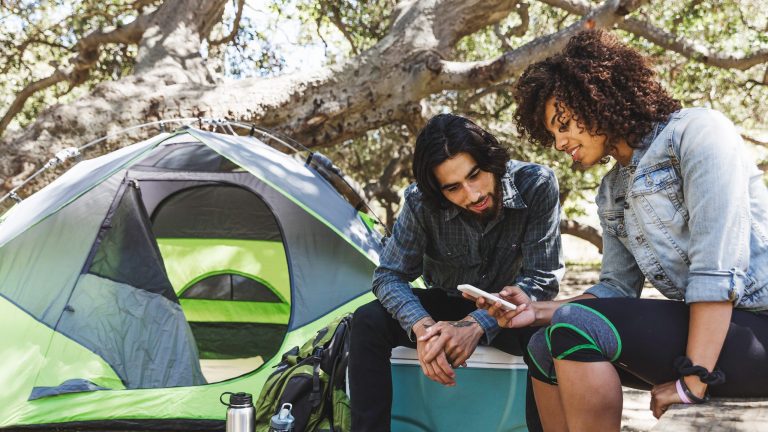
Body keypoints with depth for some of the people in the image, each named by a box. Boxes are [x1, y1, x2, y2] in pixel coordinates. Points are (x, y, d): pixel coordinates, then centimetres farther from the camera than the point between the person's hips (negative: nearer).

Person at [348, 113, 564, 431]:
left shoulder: (536, 185, -27)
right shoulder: (422, 202, -24)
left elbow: (541, 279, -23)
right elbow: (389, 275, -16)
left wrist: (477, 326, -37)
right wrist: (422, 326, -38)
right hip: (446, 305, 2)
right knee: (368, 321, -24)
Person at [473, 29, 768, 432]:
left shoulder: (694, 131, -9)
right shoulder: (611, 193, 15)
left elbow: (719, 266, -19)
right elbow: (617, 289, 14)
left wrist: (692, 381, -22)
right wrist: (539, 310, 1)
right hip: (700, 325, 8)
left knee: (576, 328, -23)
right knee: (544, 345, 4)